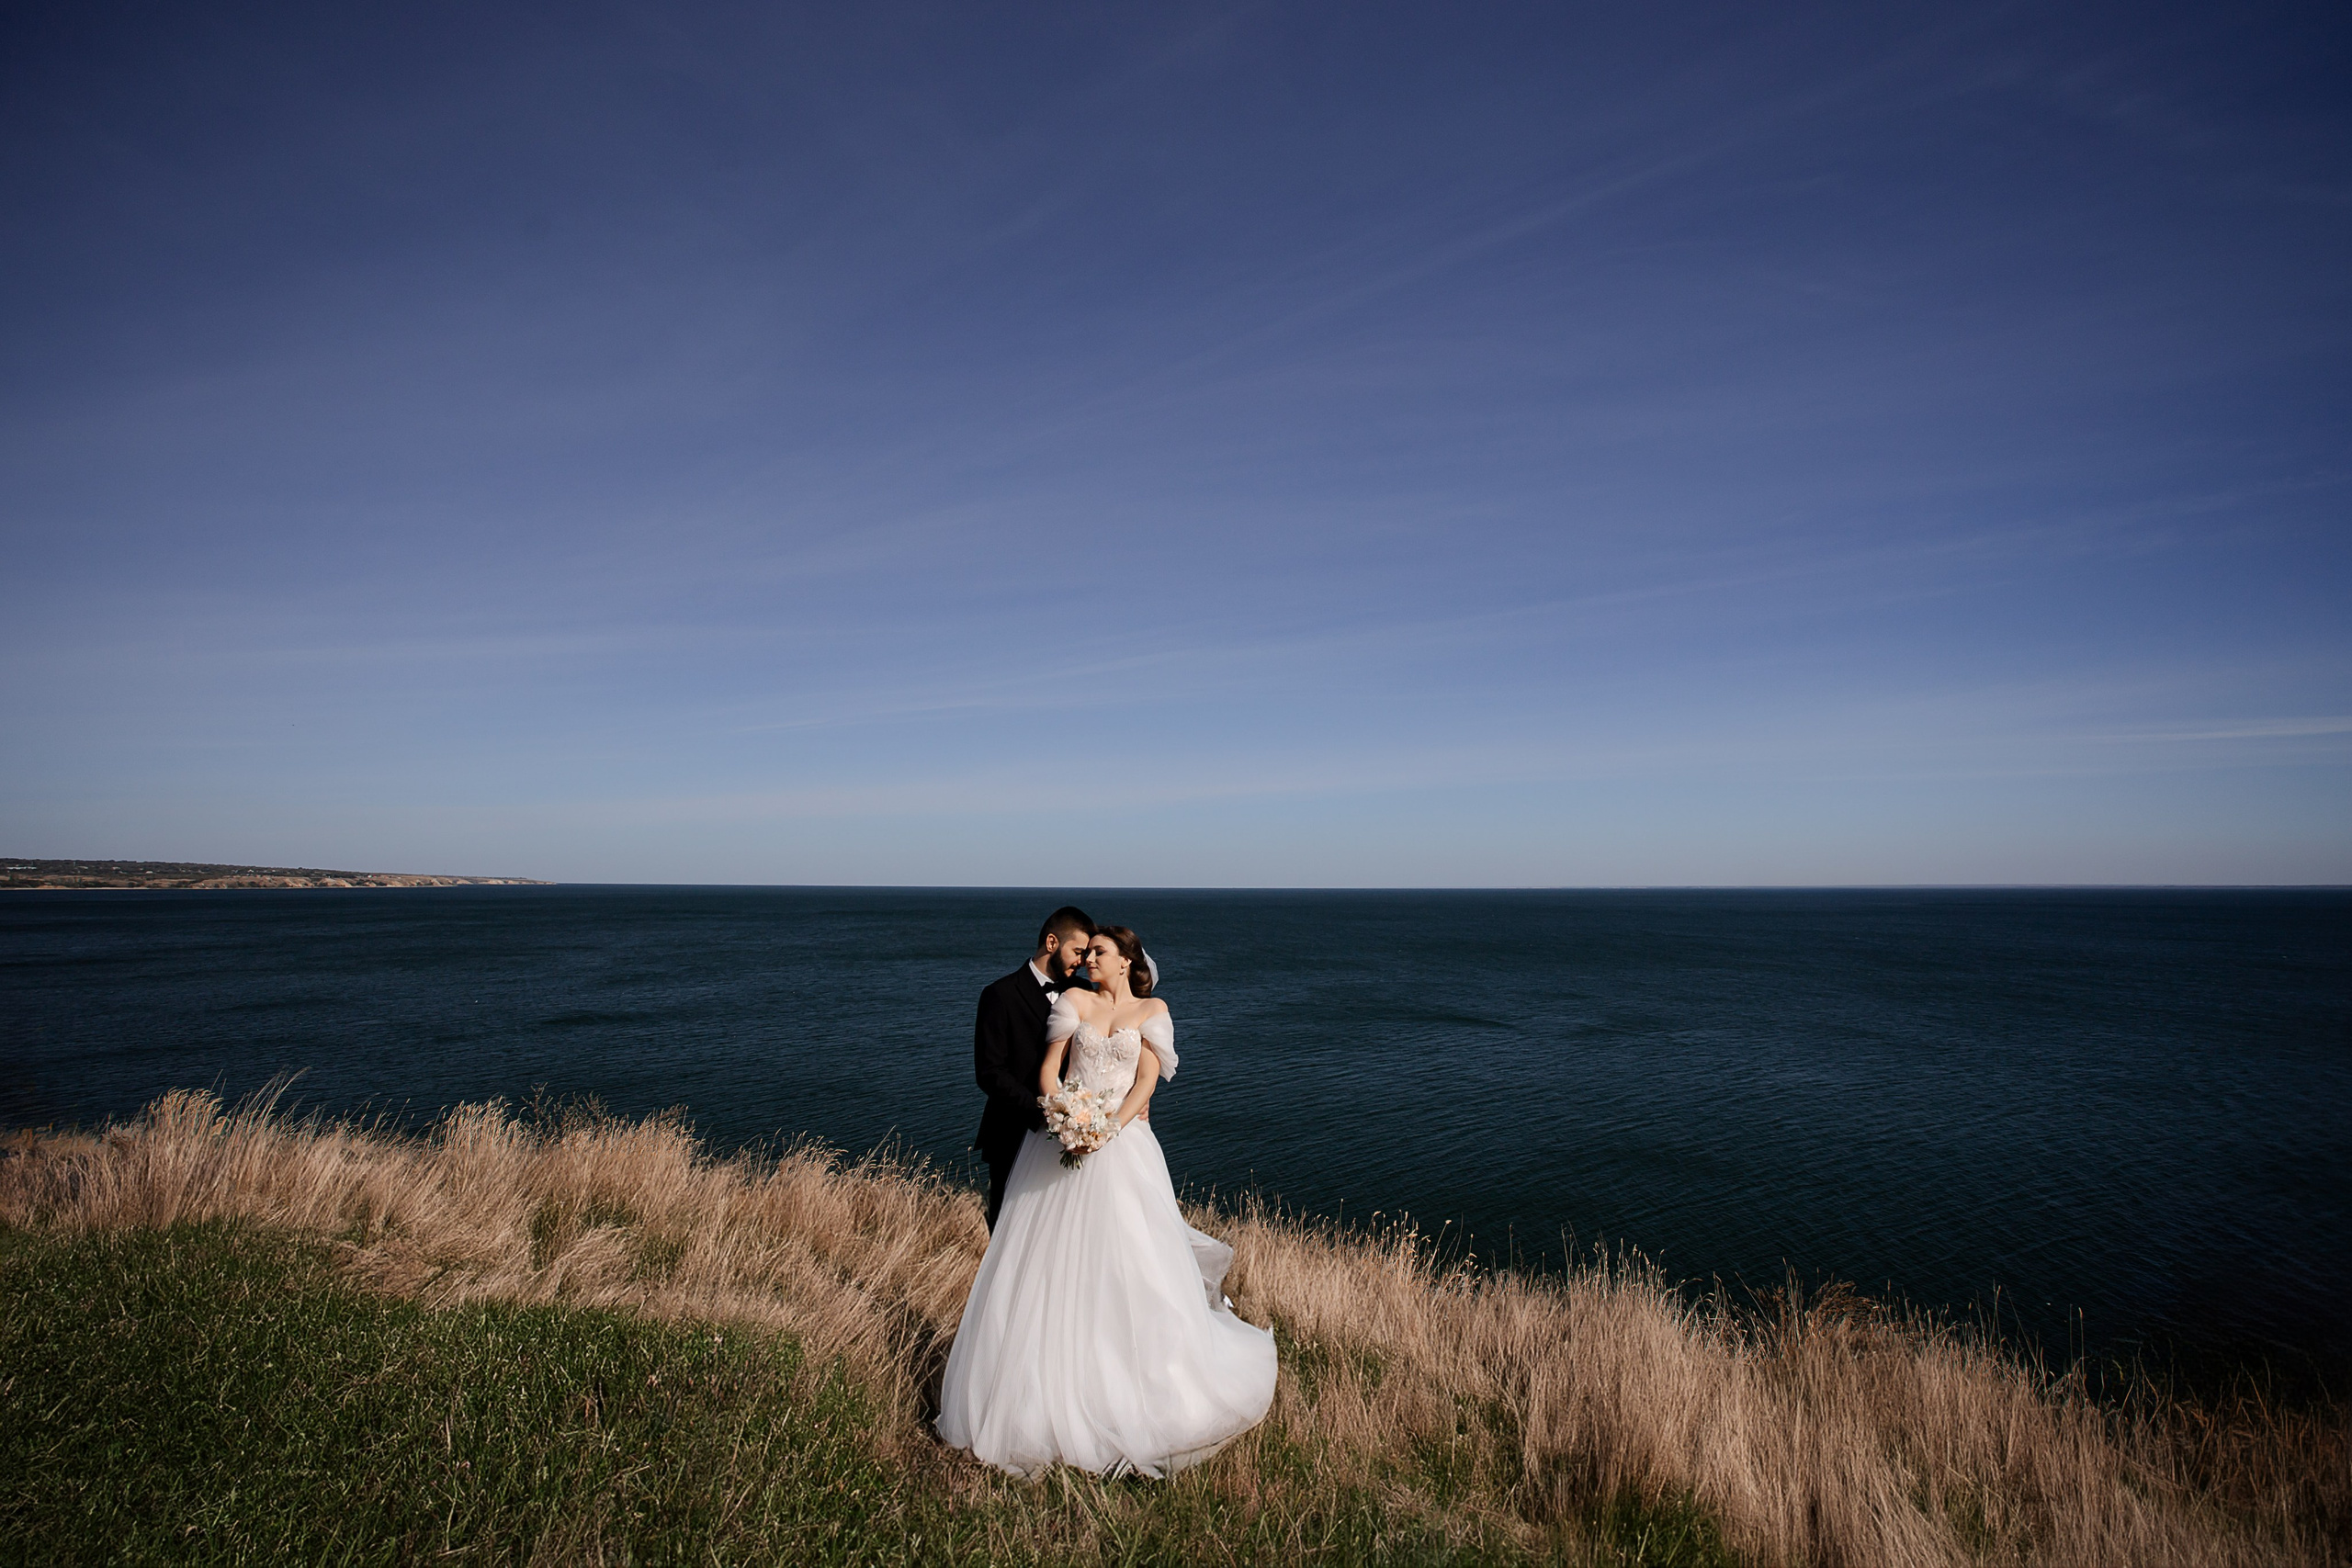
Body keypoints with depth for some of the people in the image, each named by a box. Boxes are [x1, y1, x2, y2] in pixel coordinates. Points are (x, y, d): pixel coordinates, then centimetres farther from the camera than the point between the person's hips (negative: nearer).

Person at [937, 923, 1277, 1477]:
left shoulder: (1152, 1010, 6)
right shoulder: (1075, 1000, 9)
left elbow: (1146, 1081, -3)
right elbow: (1048, 1068, 3)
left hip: (1122, 1146, -2)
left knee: (1131, 1262, -3)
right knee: (1050, 1260, 4)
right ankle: (1050, 1383, 19)